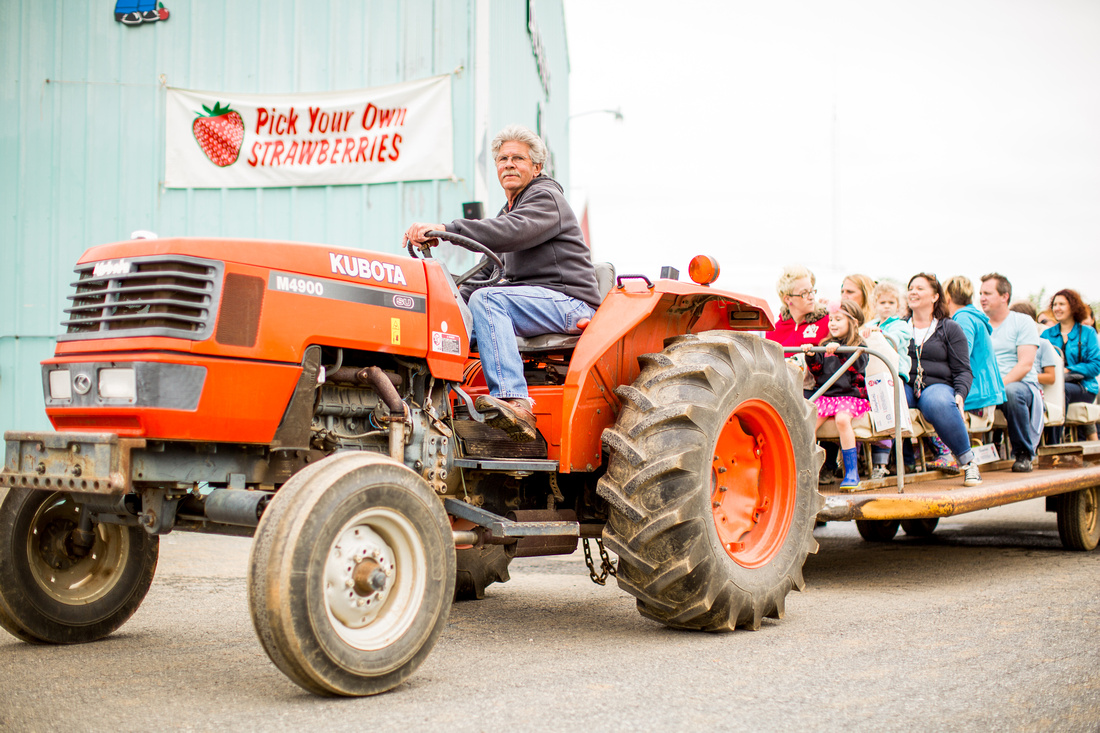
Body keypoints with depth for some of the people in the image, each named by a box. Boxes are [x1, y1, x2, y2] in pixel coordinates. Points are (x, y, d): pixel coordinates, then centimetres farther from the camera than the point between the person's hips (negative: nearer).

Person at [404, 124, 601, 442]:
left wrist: (446, 229, -37)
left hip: (570, 302, -9)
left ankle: (513, 401, -41)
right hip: (535, 301, 9)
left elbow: (512, 232, -28)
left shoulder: (546, 197, -7)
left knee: (486, 300, -30)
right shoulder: (511, 207, 24)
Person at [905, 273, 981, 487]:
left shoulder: (950, 329, 14)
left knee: (938, 403, -40)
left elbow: (963, 371, 7)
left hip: (937, 385, -1)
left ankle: (968, 461, -22)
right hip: (904, 385, 2)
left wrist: (960, 395, -12)